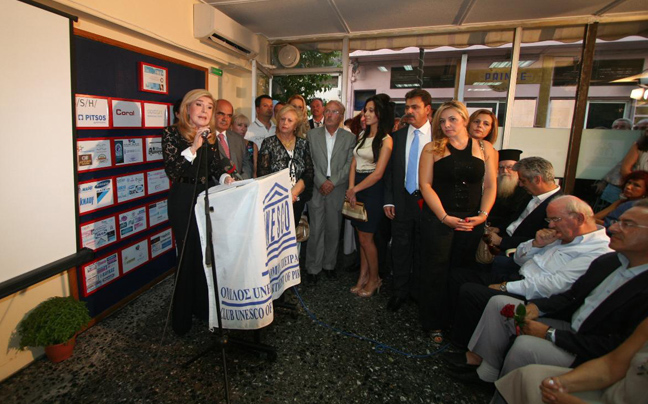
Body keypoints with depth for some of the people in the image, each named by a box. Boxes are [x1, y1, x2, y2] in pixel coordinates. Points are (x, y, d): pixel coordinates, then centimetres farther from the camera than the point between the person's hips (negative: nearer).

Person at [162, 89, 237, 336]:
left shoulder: (211, 136, 10)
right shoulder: (173, 133, -7)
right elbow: (171, 171, -18)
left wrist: (225, 177, -7)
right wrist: (193, 147, -25)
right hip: (184, 201, -5)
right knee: (190, 255, 3)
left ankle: (205, 307, 28)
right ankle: (182, 318, 22)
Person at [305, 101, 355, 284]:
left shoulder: (350, 137, 5)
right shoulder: (312, 134, 6)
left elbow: (350, 164, -2)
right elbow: (310, 162, 0)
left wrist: (333, 182, -11)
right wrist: (321, 182, -10)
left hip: (337, 190, 1)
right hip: (317, 188, 0)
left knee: (333, 229, 8)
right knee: (316, 229, 1)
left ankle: (329, 264, 25)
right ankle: (313, 268, 14)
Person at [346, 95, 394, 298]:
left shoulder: (386, 140, -9)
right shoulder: (363, 135, 13)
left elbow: (378, 174, -15)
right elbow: (354, 164, 8)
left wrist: (354, 189, -10)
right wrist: (351, 189, -4)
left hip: (372, 190, -6)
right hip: (356, 188, 6)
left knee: (366, 238, 0)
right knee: (362, 237, 10)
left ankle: (374, 279, 20)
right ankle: (363, 277, 22)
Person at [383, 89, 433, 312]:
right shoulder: (397, 136, 6)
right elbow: (389, 170, 6)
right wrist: (388, 200, 0)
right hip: (402, 200, 2)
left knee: (422, 250, 12)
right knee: (400, 249, 10)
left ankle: (418, 291, 32)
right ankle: (401, 291, 26)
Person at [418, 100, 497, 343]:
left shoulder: (486, 149, 8)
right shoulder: (432, 149, 1)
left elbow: (490, 185, 7)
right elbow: (425, 184, -5)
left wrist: (483, 215, -8)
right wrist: (445, 217, -13)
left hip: (472, 221, 2)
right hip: (437, 219, -2)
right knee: (436, 272, 4)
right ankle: (434, 324, 21)